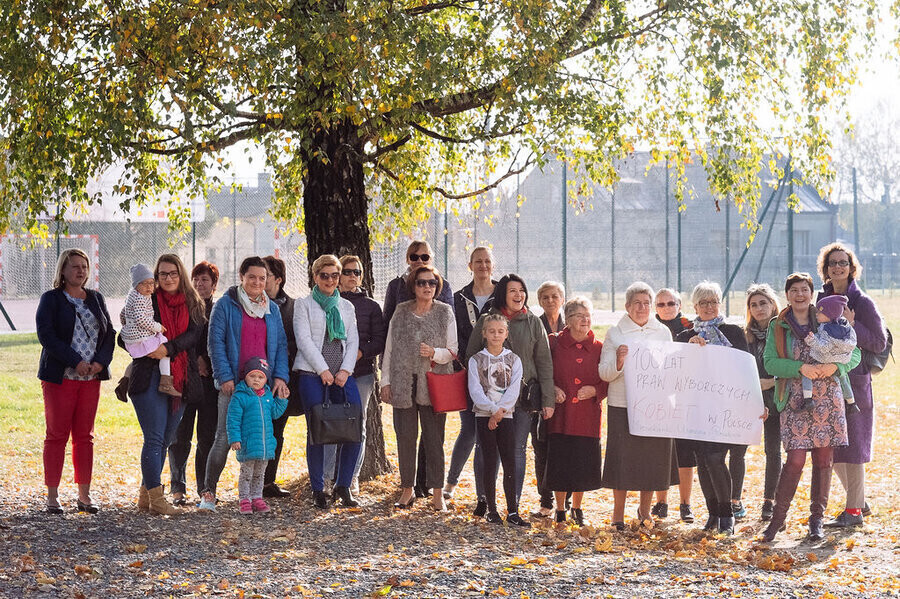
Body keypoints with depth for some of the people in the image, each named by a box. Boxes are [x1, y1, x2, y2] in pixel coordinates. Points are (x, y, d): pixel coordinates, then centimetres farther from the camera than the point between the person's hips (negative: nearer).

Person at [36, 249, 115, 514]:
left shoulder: (96, 299, 13)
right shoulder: (51, 299, 0)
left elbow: (109, 333, 10)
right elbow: (45, 335, -11)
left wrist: (100, 362, -8)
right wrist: (75, 362, -18)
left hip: (91, 377, 4)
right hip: (60, 377, -4)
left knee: (85, 436, 6)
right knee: (57, 435, -2)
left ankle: (84, 495, 10)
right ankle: (52, 496, 3)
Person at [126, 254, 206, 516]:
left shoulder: (193, 305, 12)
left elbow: (193, 335, -4)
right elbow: (124, 339, 5)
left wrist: (168, 348, -20)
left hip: (180, 380, 4)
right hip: (150, 377, -4)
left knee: (165, 440, 8)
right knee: (155, 438, -10)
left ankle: (145, 494, 19)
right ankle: (156, 498, -8)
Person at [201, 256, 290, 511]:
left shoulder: (272, 309, 15)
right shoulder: (226, 304, 1)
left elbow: (281, 344, 14)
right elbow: (216, 342, -4)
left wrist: (280, 376, 0)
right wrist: (224, 376, -12)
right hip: (233, 384, -4)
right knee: (224, 438, -8)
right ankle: (208, 492, 0)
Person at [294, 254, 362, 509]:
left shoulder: (347, 307, 18)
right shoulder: (303, 304, 6)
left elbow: (353, 341, 11)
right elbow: (304, 339, -4)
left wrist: (345, 370, -4)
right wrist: (323, 370, -11)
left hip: (342, 374, 3)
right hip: (312, 374, -3)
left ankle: (343, 486, 3)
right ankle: (318, 490, 5)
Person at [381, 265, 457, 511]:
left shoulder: (445, 312, 4)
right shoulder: (401, 311, 8)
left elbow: (453, 351, 4)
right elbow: (389, 348, 11)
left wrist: (435, 353, -15)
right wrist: (385, 380, 6)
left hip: (433, 384, -1)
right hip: (403, 384, 2)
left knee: (434, 438, -1)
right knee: (405, 437, 4)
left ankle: (437, 493, 5)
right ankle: (407, 489, 16)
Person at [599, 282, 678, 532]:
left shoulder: (663, 332, 11)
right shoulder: (615, 333, 2)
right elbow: (604, 373, -2)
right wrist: (619, 362, -22)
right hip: (623, 405, -3)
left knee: (654, 456, 5)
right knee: (623, 457, -2)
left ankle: (645, 509, 22)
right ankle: (618, 512, 11)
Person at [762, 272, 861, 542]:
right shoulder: (777, 327, 6)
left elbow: (854, 352, 7)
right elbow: (770, 361, -4)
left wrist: (835, 365, -14)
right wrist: (801, 368, -19)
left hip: (828, 399, 2)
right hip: (795, 400, -2)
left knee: (824, 459, 4)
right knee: (795, 460, -10)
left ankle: (817, 519, 15)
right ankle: (777, 518, 1)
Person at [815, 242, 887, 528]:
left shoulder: (862, 302, -7)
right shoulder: (822, 299, 10)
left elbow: (879, 343, -11)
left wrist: (852, 325, -20)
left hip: (855, 381, -6)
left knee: (851, 446, -5)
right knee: (830, 447, 9)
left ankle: (853, 510, 3)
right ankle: (859, 501, 24)